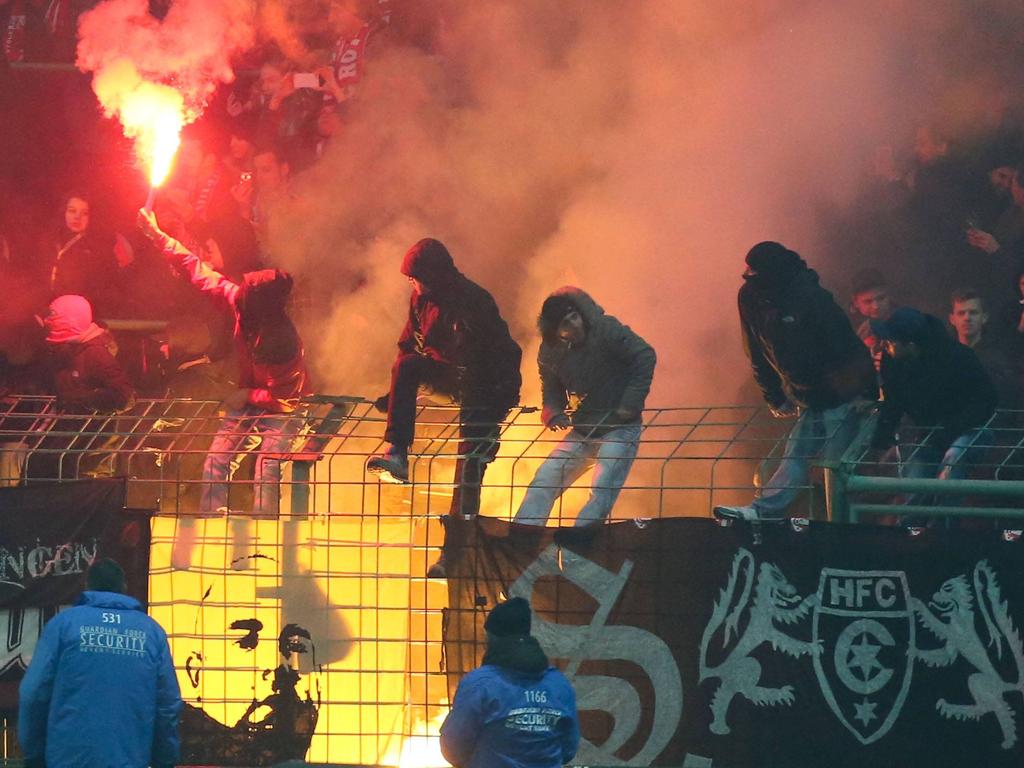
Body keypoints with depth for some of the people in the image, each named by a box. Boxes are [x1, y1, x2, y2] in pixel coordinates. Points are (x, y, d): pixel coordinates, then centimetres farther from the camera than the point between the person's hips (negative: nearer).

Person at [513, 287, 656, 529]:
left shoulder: (606, 330, -15)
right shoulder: (550, 352, -1)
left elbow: (645, 357, -13)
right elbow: (552, 389, 14)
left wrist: (630, 404, -16)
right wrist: (553, 414, -8)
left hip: (620, 427, -5)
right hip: (583, 431, 5)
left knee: (601, 491, -20)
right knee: (543, 482, -4)